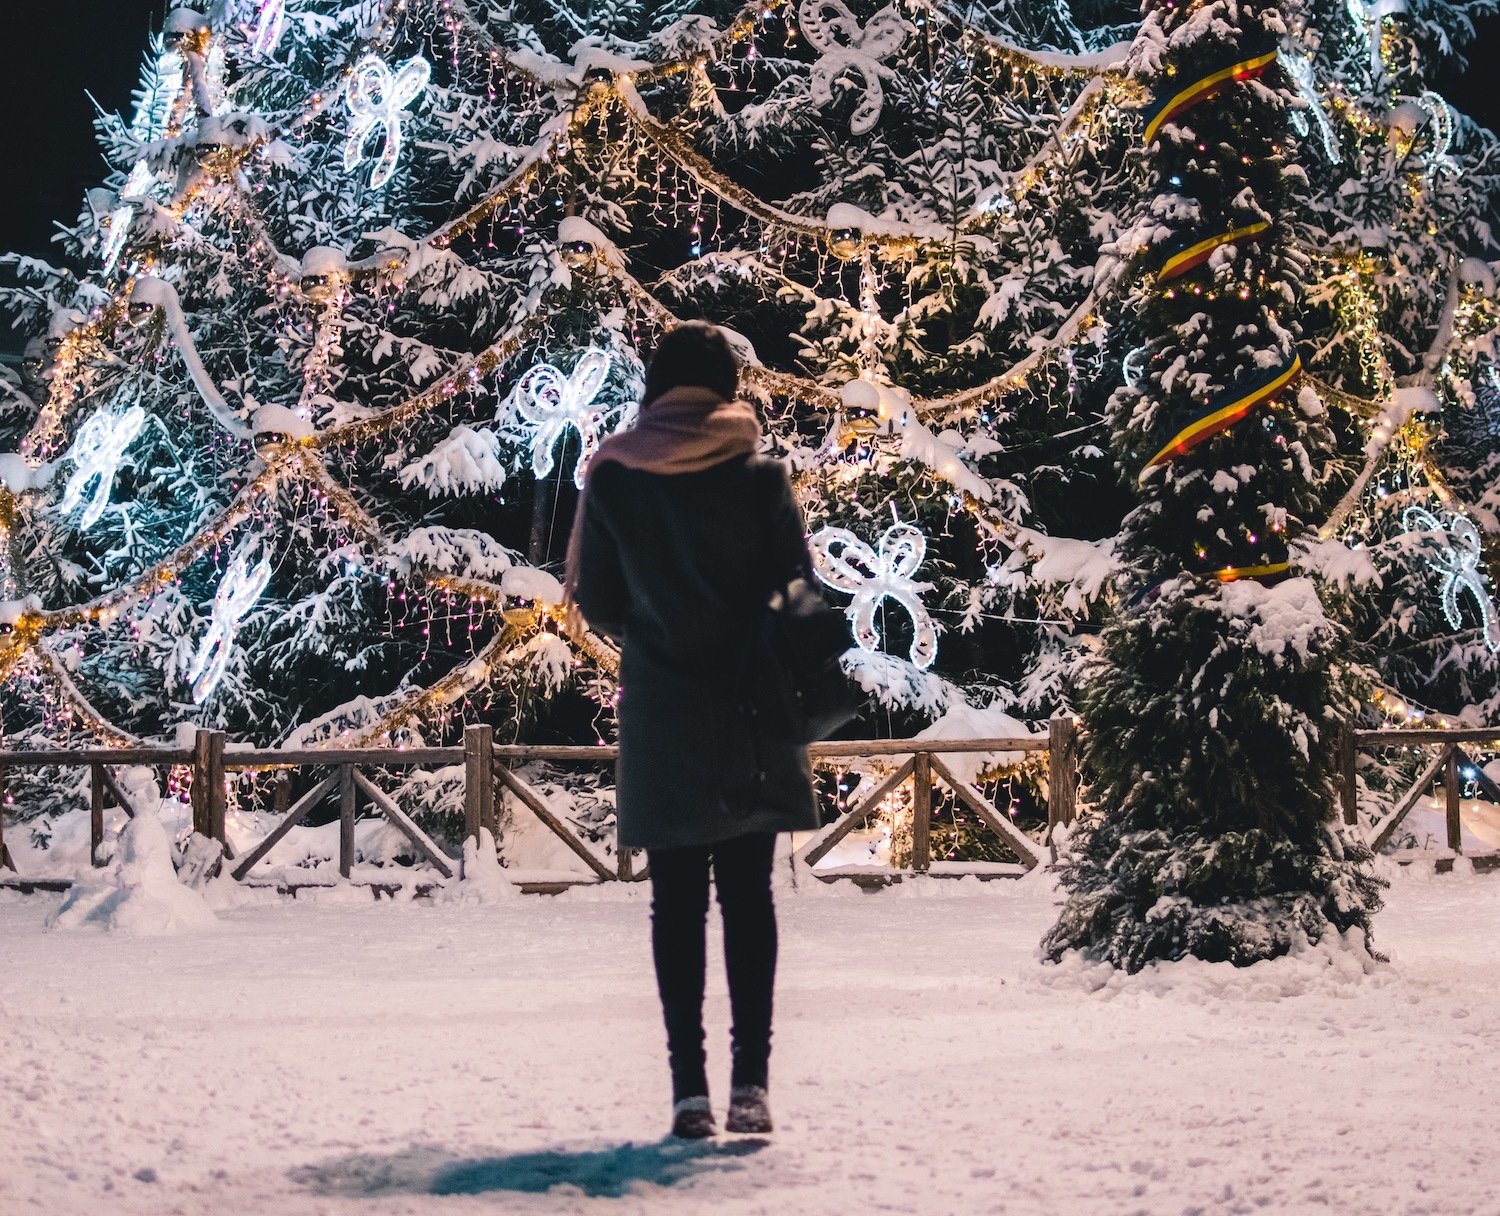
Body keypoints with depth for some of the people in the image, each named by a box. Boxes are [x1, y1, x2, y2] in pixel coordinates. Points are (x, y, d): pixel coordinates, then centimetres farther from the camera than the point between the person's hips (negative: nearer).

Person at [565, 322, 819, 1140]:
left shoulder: (611, 480, -3)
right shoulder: (760, 479, -5)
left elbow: (593, 600, 3)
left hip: (659, 712, 0)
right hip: (749, 708, 0)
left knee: (677, 898, 5)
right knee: (748, 893, 6)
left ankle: (689, 1087, 1)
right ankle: (751, 1081, -1)